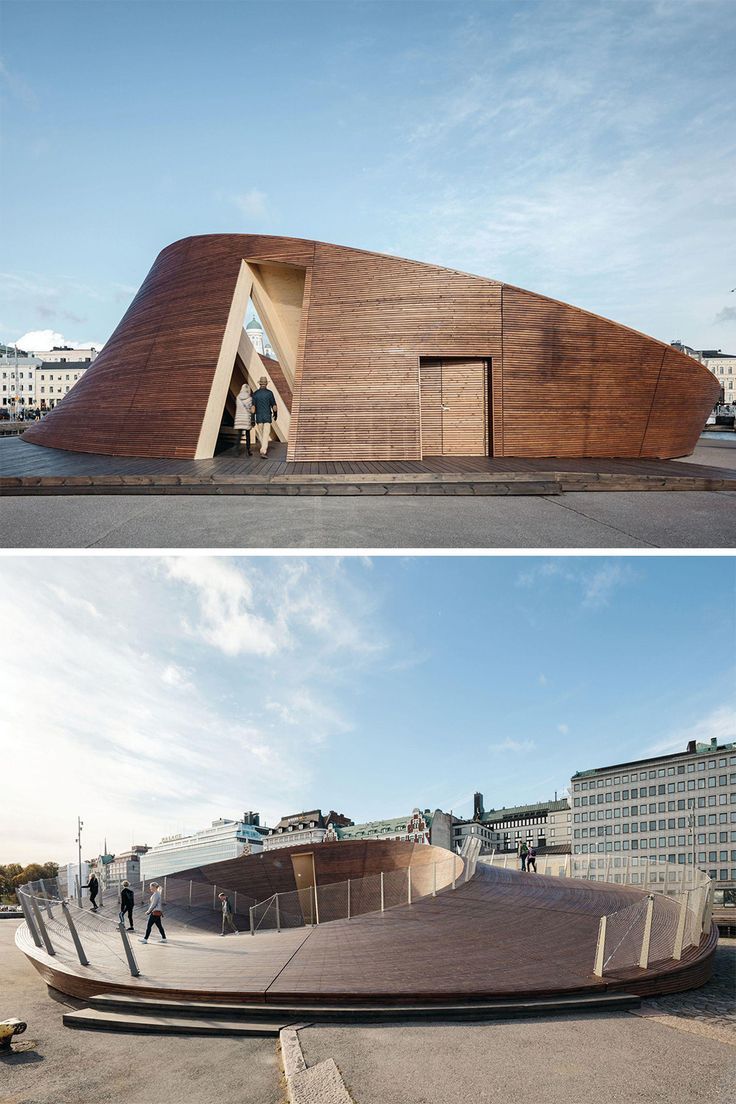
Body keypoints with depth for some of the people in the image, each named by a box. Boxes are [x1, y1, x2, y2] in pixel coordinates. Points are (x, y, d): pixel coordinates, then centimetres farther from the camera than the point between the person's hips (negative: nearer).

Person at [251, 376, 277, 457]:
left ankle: (264, 448, 30)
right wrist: (275, 414, 15)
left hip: (259, 417, 2)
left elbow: (253, 407, -4)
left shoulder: (255, 393, -1)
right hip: (267, 417, -2)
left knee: (261, 433, 18)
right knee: (266, 434, -5)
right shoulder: (269, 393, -5)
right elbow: (274, 405, -2)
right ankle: (263, 451, -17)